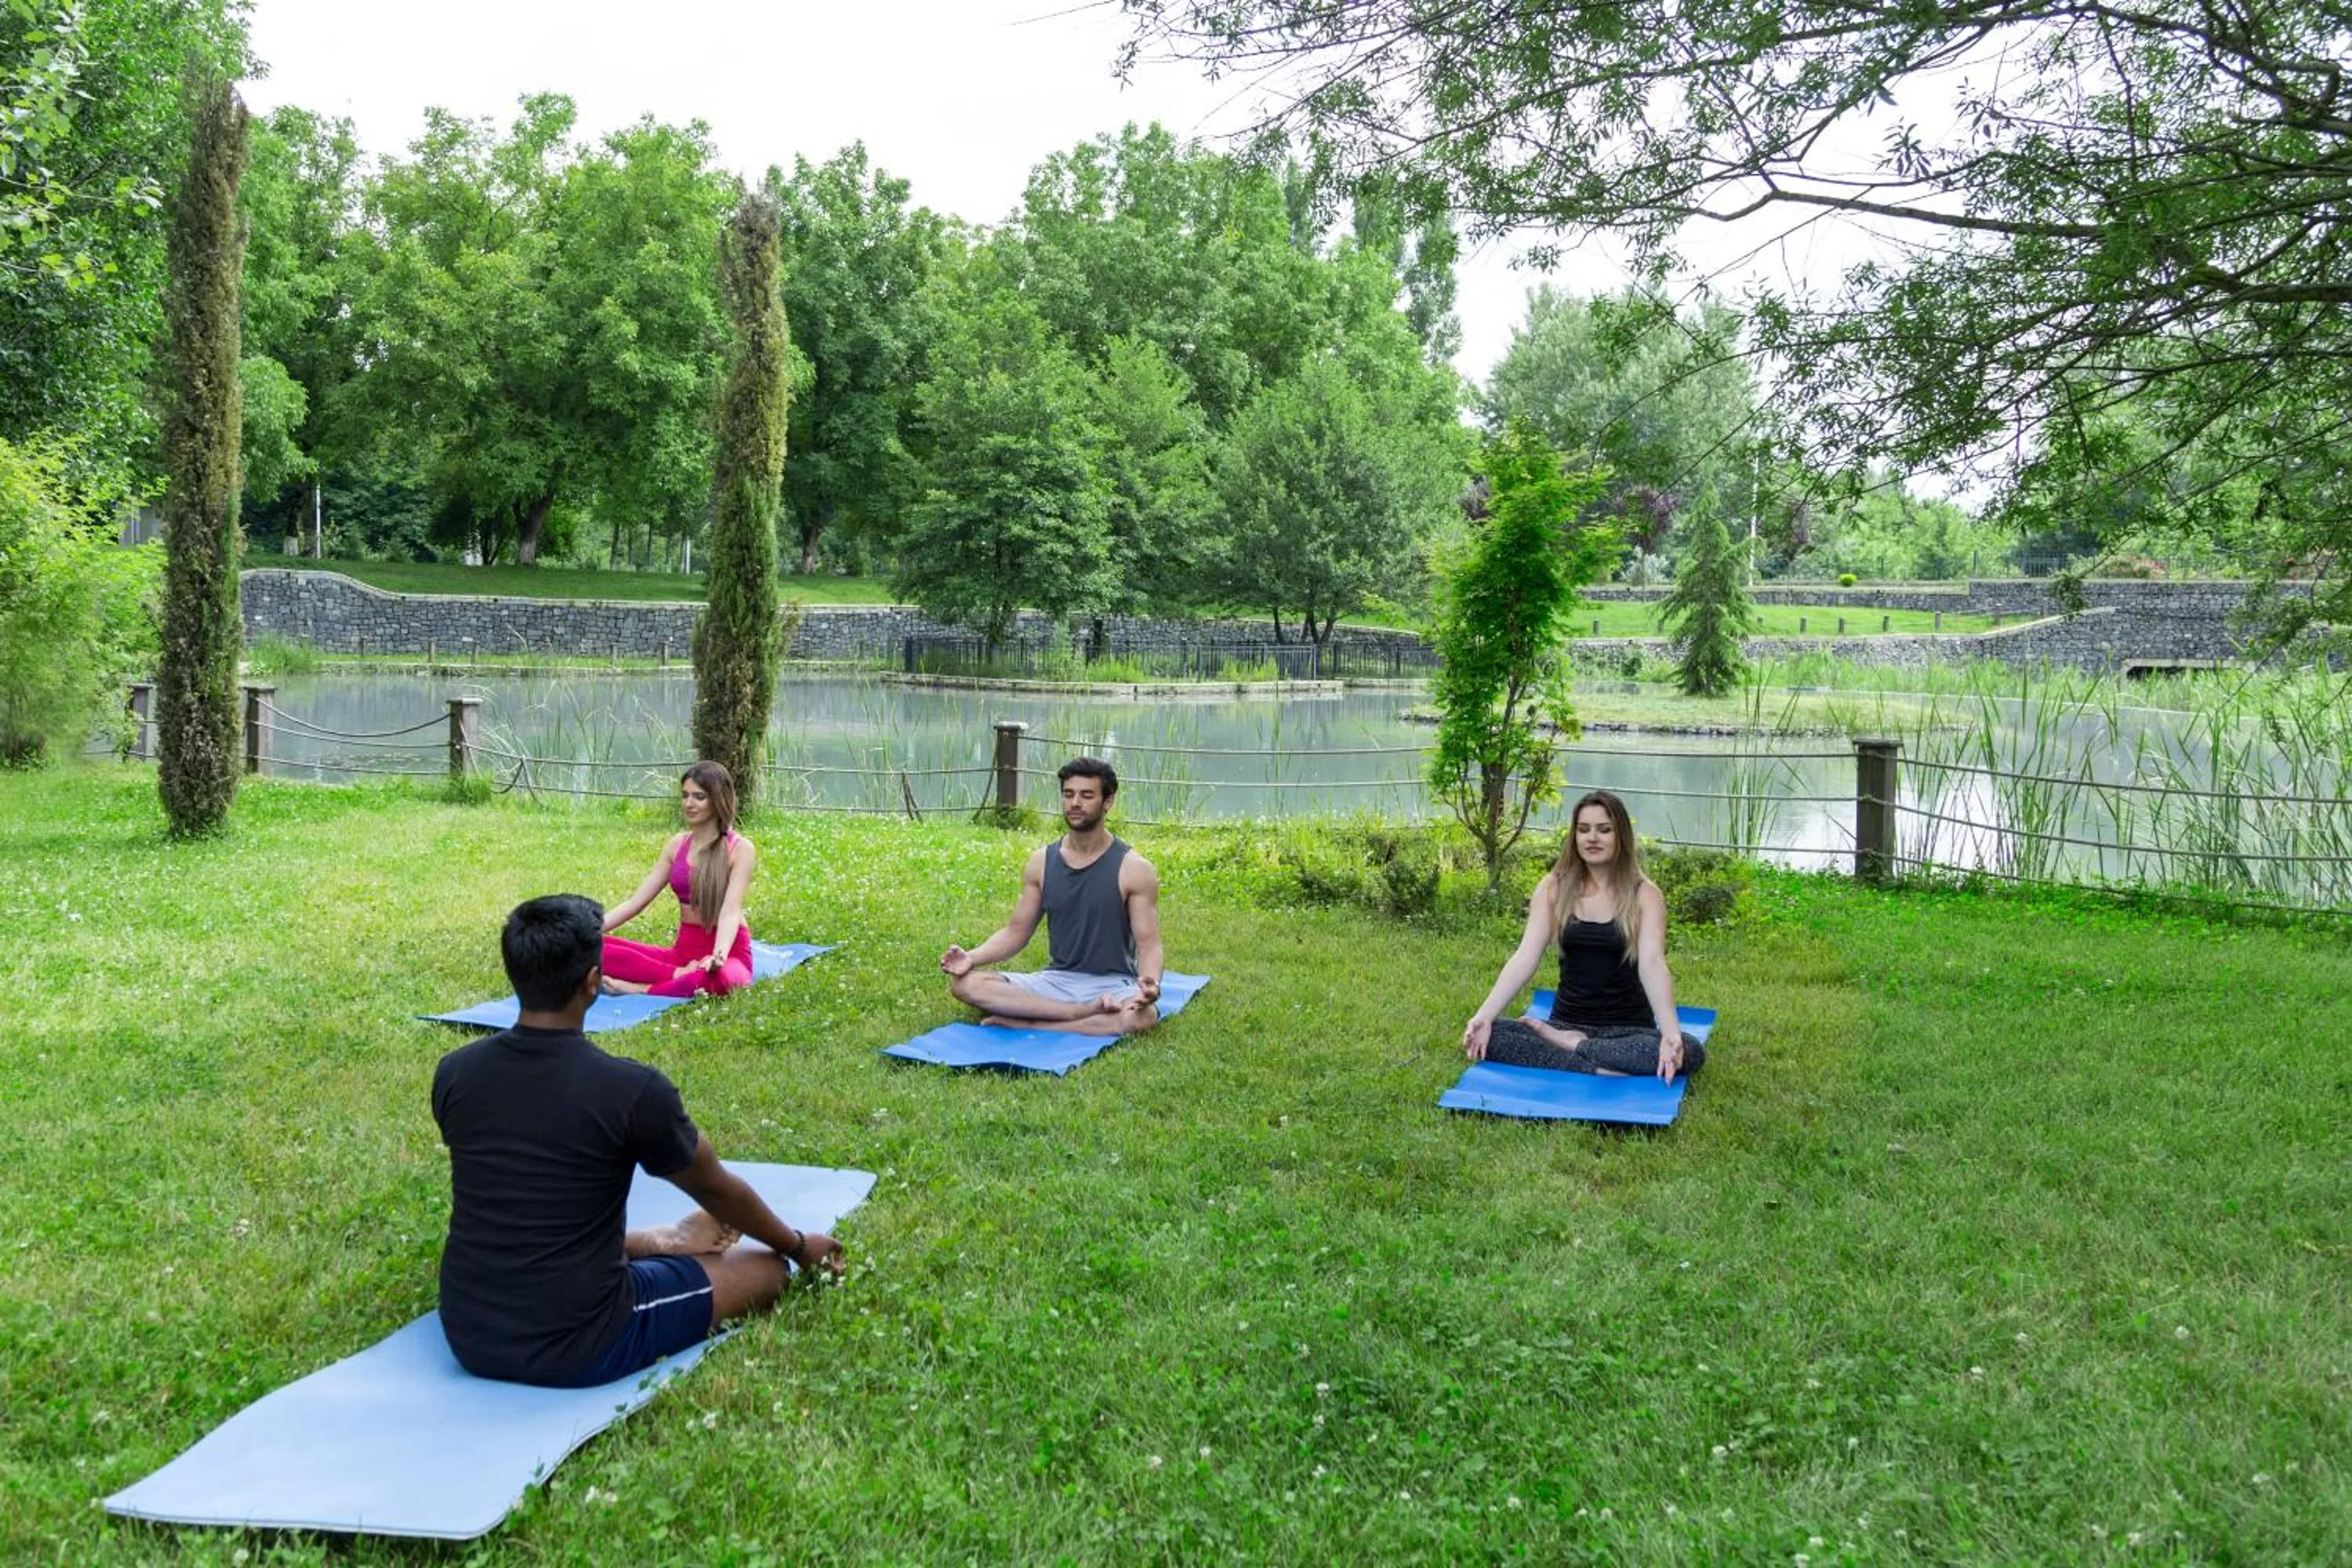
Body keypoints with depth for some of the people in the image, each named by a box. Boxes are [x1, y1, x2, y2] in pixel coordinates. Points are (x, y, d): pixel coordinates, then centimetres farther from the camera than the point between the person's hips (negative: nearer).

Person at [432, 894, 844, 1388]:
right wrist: (799, 1246, 21)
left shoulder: (453, 1075, -4)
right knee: (766, 1269, 13)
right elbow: (714, 1187, 0)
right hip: (577, 1351, -5)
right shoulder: (633, 1090, -19)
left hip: (468, 1339, 6)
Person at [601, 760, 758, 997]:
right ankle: (681, 975, -25)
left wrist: (718, 956, -40)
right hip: (683, 950, 6)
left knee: (717, 978, -44)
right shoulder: (677, 846, 10)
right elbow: (636, 902, 8)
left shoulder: (740, 849, -7)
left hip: (728, 951, -6)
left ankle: (640, 989, -23)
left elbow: (731, 911, -21)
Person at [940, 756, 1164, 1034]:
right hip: (1056, 979, 4)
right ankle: (1082, 1013, -26)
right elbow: (1017, 930, 10)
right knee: (963, 982, -20)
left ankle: (1024, 1024, -28)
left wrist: (1151, 983, -31)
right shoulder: (1042, 863, 6)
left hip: (1112, 986, -4)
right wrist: (972, 958, -10)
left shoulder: (1134, 869, -5)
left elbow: (1148, 943, -7)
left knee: (1143, 1015, -40)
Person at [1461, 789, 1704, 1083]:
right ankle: (1602, 1069, -27)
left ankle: (1569, 1045, -18)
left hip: (1627, 1029, -1)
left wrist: (1671, 1033, -37)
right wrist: (1484, 1016, -23)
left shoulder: (1644, 895, -5)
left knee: (1690, 1054, -30)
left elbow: (1652, 964, -19)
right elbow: (1525, 958, -9)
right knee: (1488, 1035, -24)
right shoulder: (1555, 888, 0)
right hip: (1566, 1022, 1)